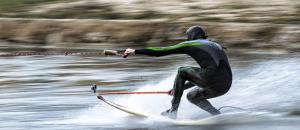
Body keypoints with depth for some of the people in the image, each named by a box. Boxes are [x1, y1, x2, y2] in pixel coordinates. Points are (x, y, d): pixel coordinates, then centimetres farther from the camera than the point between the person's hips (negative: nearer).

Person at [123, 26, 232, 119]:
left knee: (182, 71, 16)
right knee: (192, 96, 29)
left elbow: (162, 51, 11)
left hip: (212, 79, -7)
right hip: (225, 87, 7)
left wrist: (135, 51, 18)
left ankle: (173, 111, 12)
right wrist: (180, 87, 46)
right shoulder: (215, 46, 34)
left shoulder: (191, 44, 12)